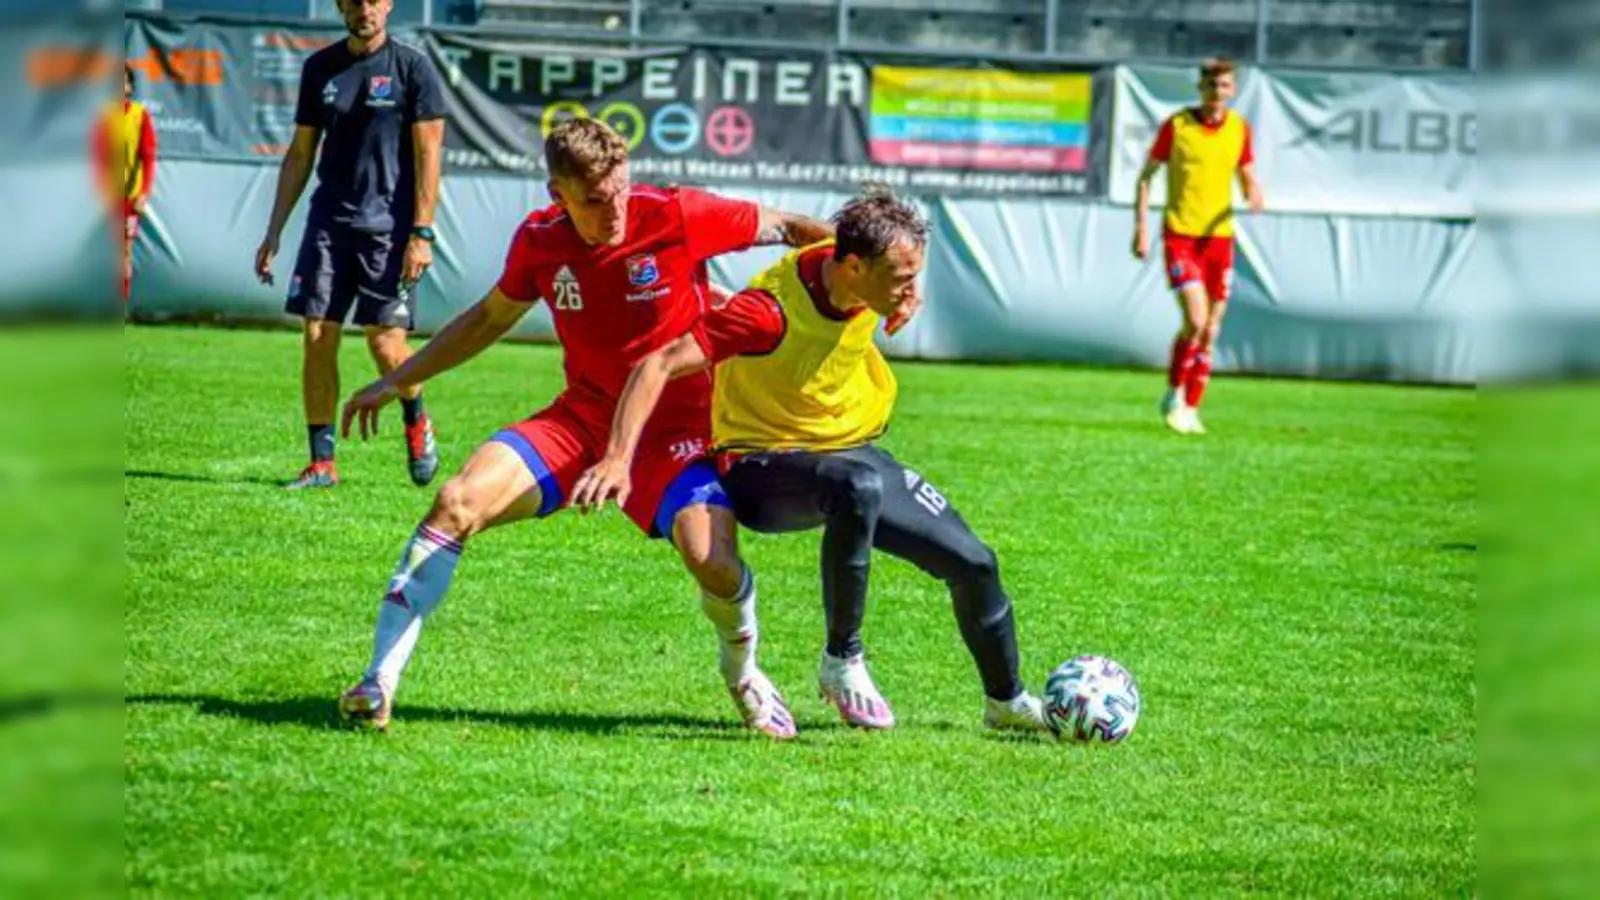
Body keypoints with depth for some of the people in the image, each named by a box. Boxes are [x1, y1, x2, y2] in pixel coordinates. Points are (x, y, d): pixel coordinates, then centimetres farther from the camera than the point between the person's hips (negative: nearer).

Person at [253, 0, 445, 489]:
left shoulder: (412, 68, -2)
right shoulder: (320, 68, 10)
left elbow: (428, 154, -5)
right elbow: (300, 154, 15)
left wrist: (421, 233, -12)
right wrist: (274, 231, 11)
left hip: (388, 224, -4)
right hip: (329, 221, 4)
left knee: (385, 343, -7)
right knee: (317, 338, -3)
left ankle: (416, 422, 23)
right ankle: (322, 463, 3)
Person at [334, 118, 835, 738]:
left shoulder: (677, 217, -16)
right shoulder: (539, 240, -4)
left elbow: (787, 228, -3)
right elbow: (492, 317, 17)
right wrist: (396, 381, 20)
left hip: (674, 426, -3)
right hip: (581, 418, 3)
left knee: (713, 562, -27)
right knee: (458, 502, -18)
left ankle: (742, 669, 10)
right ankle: (379, 681, -11)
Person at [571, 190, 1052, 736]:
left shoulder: (866, 275, -9)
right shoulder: (772, 312, -30)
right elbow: (658, 366, -33)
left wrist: (907, 299, 7)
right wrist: (619, 460, -41)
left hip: (850, 451, 8)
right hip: (763, 466, -8)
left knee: (973, 564, 2)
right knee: (860, 486, -41)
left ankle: (1007, 701, 30)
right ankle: (842, 662, -23)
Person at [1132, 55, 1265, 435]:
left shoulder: (1240, 129, 5)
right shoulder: (1176, 126, -5)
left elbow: (1248, 179, 13)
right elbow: (1146, 177, 2)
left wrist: (1254, 195, -11)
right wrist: (1141, 229, -5)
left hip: (1219, 237, 4)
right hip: (1180, 235, -4)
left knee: (1210, 331, 3)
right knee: (1195, 321, -17)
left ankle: (1190, 410, 14)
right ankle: (1174, 394, 3)